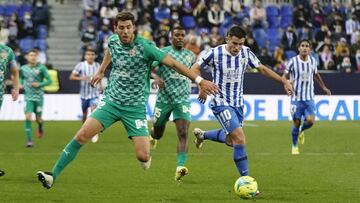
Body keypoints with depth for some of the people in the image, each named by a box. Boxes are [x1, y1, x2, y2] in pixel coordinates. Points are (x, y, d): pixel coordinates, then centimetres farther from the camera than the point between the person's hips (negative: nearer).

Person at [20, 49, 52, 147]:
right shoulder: (23, 68, 3)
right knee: (28, 118, -14)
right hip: (28, 97, 1)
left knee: (38, 119, 7)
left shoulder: (41, 68, -6)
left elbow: (49, 80, -3)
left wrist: (39, 84, -17)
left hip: (39, 97, -1)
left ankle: (40, 127, 46)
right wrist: (22, 85, 1)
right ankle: (29, 141, -10)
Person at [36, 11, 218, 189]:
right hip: (111, 101, 3)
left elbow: (173, 63, -15)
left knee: (143, 156, -12)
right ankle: (53, 176, -10)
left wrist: (199, 80, -19)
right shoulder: (113, 41, -1)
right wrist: (101, 71, 31)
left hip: (135, 107, -3)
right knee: (81, 136, -13)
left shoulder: (145, 47, -16)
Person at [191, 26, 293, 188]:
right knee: (240, 139, -19)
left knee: (230, 140, 21)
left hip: (238, 102, 6)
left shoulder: (246, 53, -5)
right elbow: (195, 69, -7)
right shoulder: (215, 53, -17)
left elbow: (262, 69, 8)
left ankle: (201, 135, 48)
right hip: (221, 103, -6)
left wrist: (284, 81, 1)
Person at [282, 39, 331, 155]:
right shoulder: (293, 61, -9)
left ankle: (301, 131, 22)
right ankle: (294, 146, 21)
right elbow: (284, 76, -2)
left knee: (310, 120, -13)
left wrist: (323, 87, 29)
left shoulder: (313, 61, 3)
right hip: (296, 98, -3)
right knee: (297, 123, -1)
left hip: (309, 98, 3)